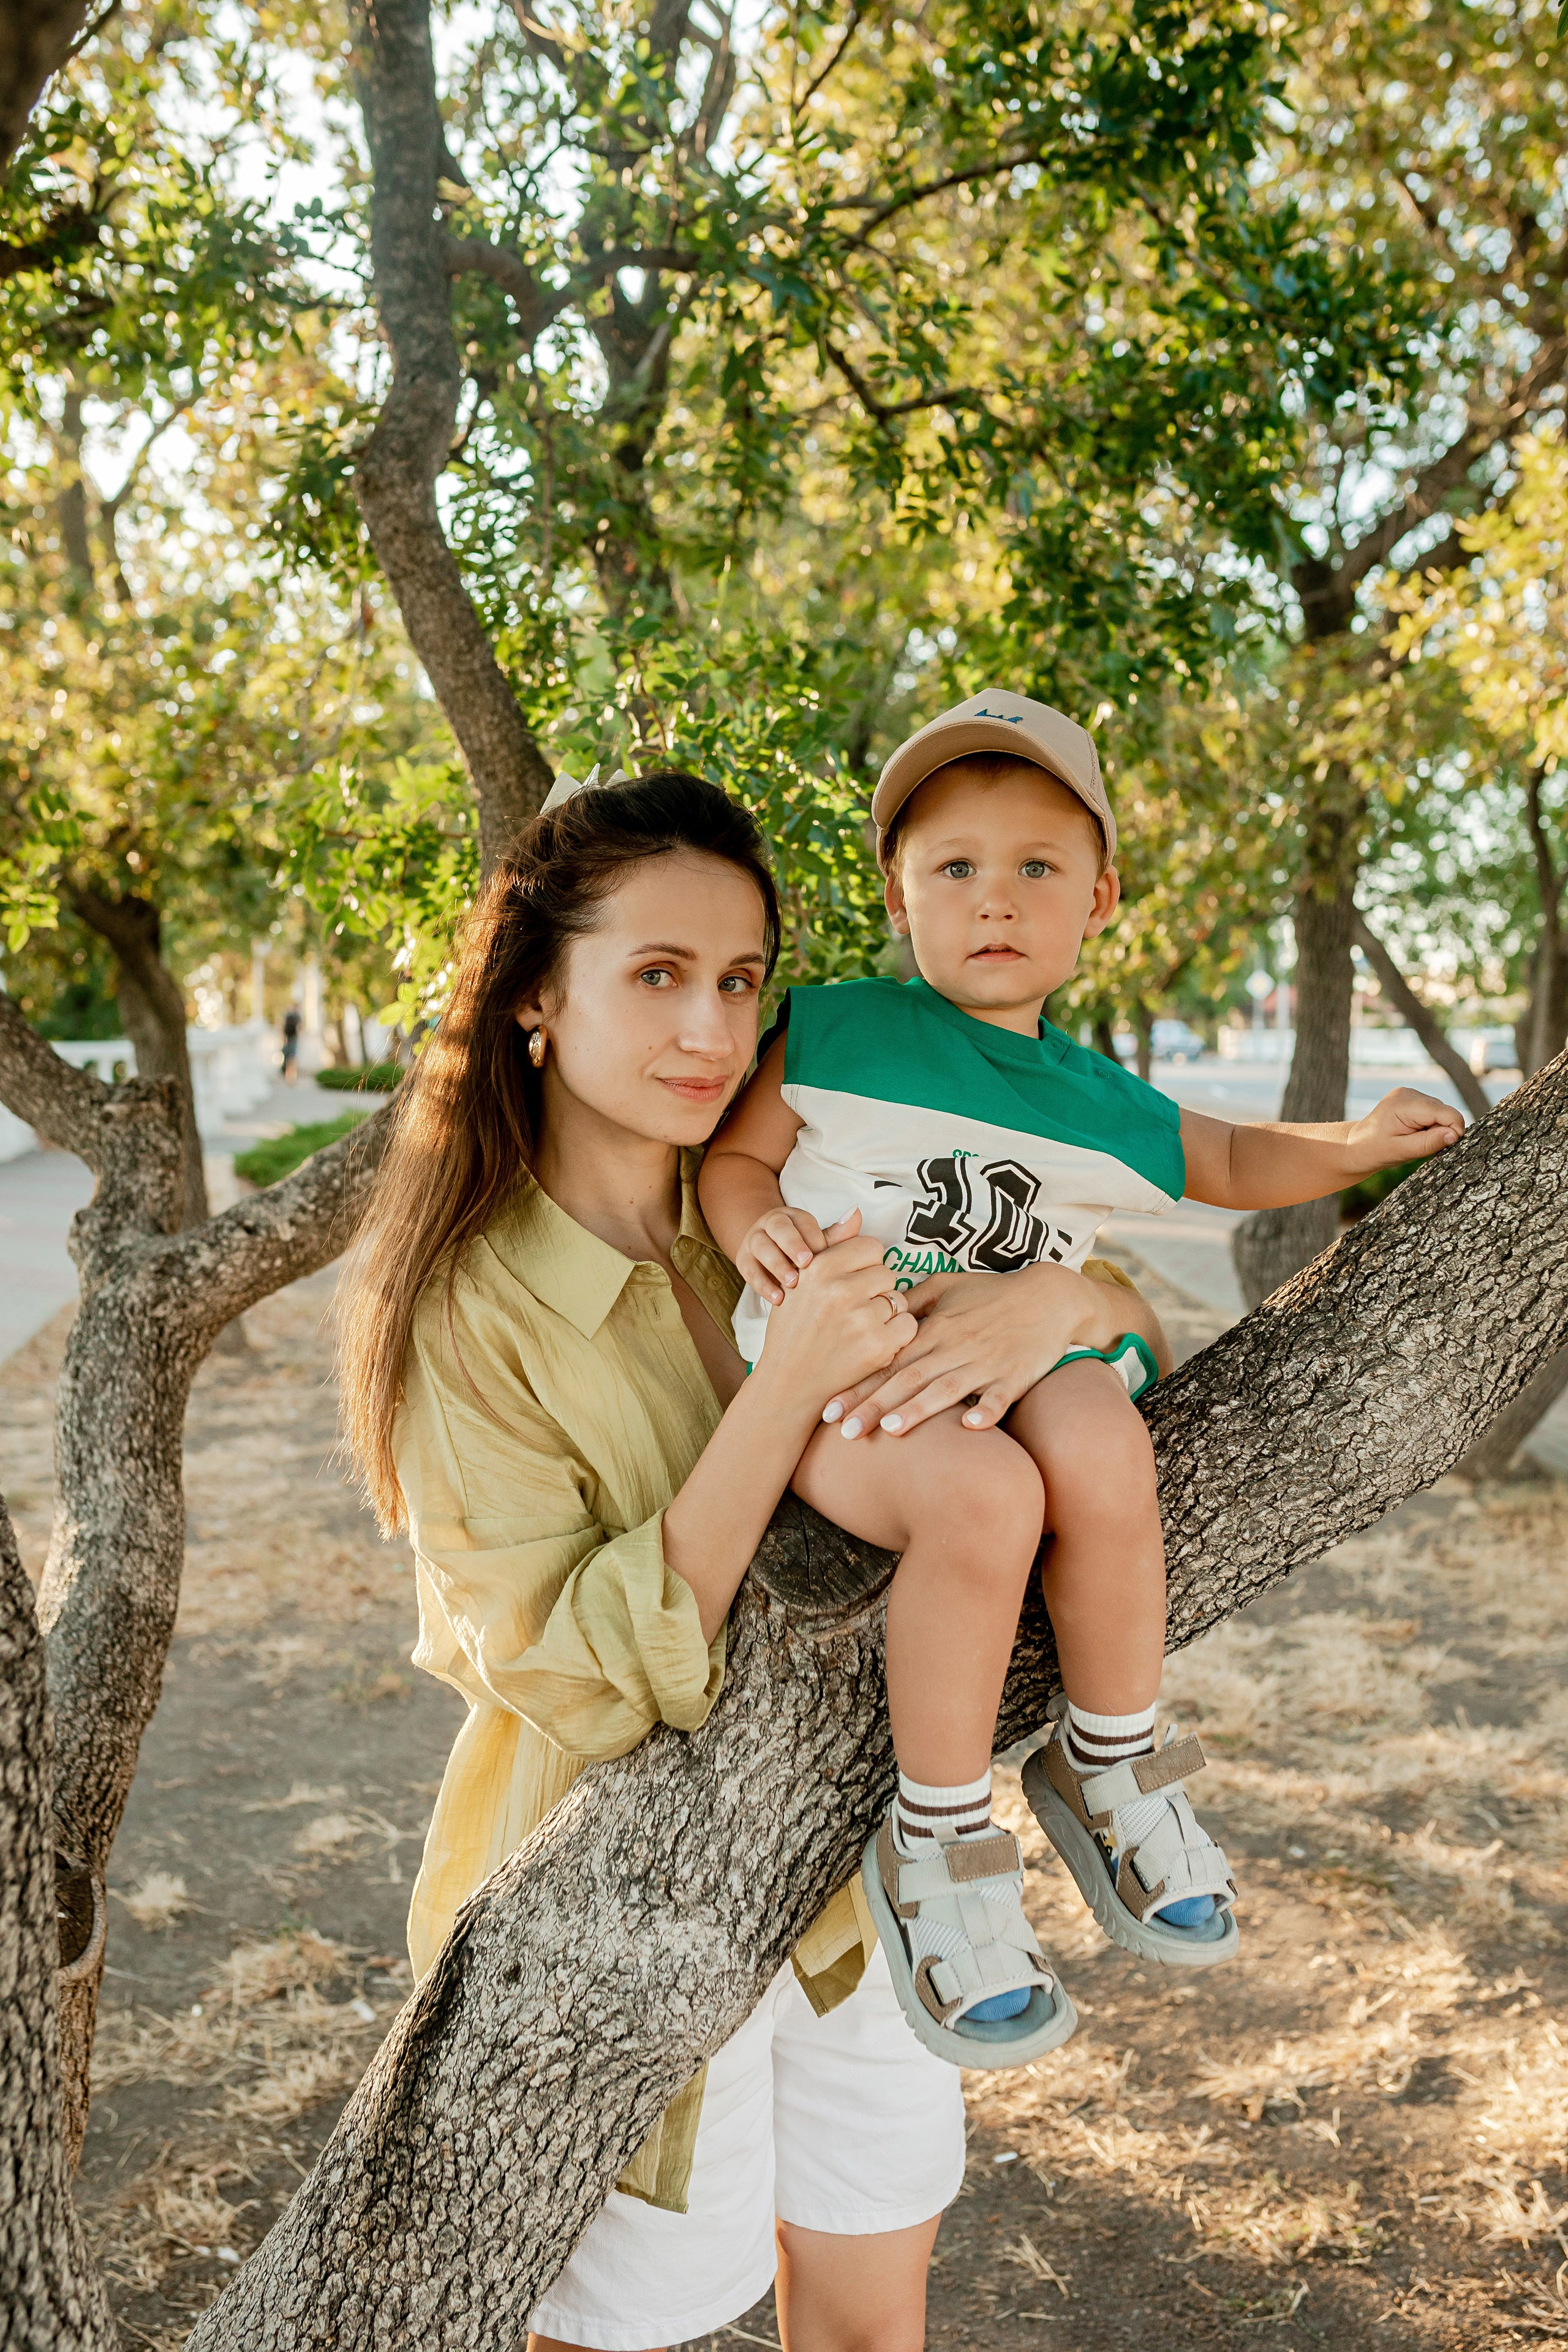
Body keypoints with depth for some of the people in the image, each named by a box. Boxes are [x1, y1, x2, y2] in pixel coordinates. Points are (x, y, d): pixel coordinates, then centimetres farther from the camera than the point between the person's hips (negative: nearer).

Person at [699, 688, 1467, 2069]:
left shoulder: (1103, 1106, 13)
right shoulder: (834, 1031, 3)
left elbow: (1231, 1163, 30)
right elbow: (734, 1155, 5)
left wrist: (1354, 1145, 17)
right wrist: (761, 1232, -15)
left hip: (1015, 1357, 3)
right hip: (834, 1363, -3)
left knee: (1098, 1447, -33)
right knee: (981, 1494, -35)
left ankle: (1108, 1765, -9)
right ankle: (935, 1845, -15)